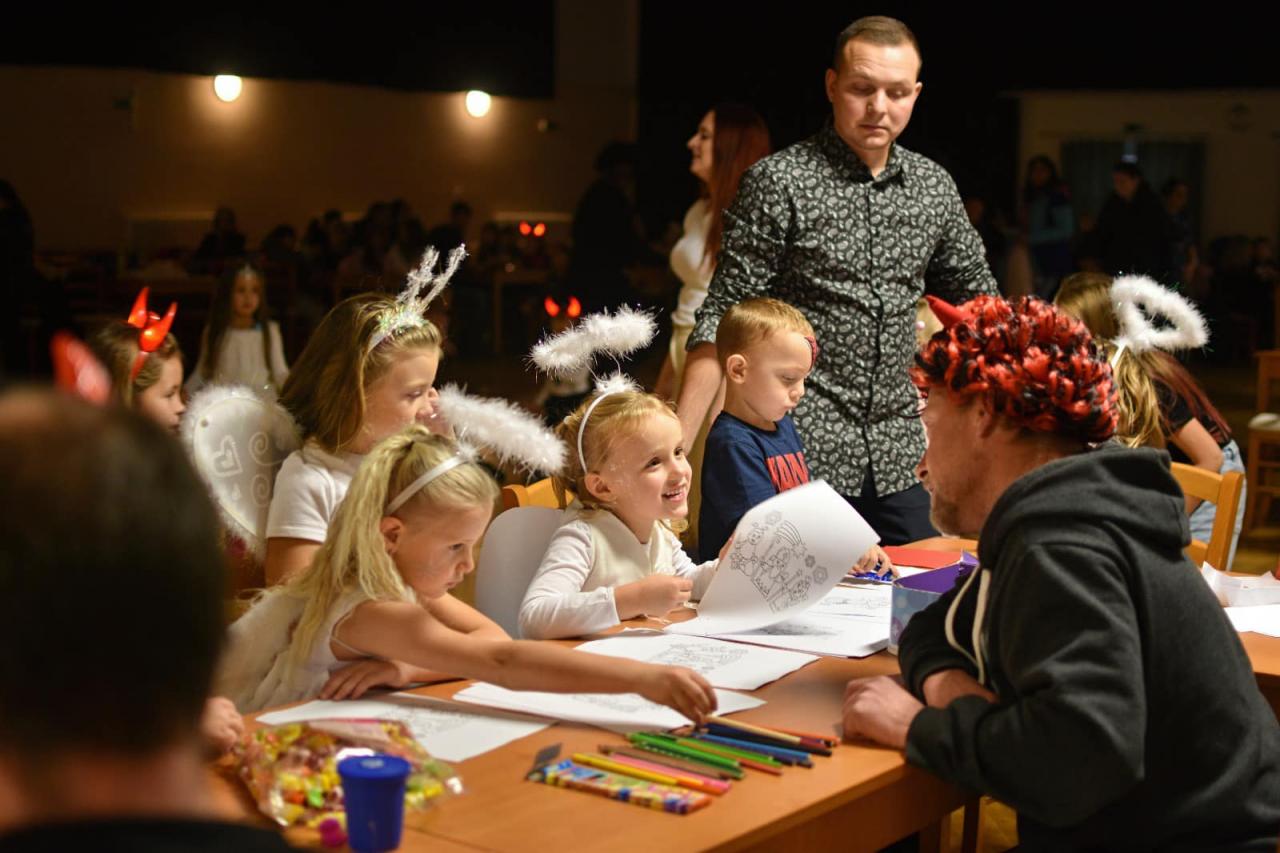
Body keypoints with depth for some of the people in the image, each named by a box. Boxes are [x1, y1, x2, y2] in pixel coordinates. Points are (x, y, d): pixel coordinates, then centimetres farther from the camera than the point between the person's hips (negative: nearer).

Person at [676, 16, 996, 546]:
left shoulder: (935, 187, 8)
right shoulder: (779, 183, -8)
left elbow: (975, 299, 20)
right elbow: (723, 318, -11)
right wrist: (678, 441, -19)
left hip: (897, 456, 5)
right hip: (801, 453, -5)